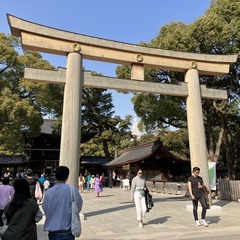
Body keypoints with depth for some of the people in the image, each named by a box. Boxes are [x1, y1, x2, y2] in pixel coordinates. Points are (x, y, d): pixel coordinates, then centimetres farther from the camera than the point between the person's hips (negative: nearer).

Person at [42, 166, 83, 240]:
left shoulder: (48, 192, -6)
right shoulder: (73, 190, -12)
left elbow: (45, 209, 4)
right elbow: (79, 207, -2)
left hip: (52, 231, 3)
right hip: (67, 231, -3)